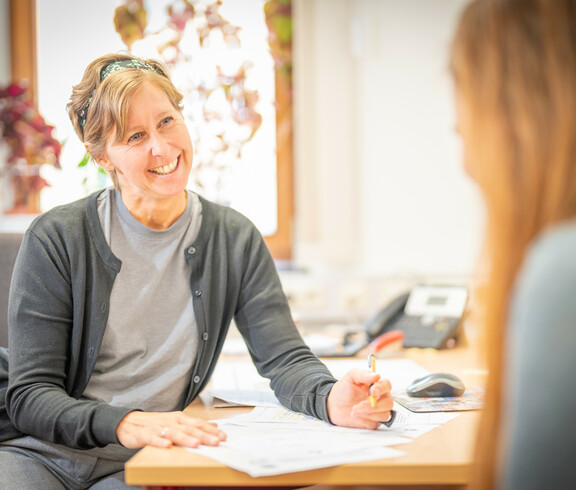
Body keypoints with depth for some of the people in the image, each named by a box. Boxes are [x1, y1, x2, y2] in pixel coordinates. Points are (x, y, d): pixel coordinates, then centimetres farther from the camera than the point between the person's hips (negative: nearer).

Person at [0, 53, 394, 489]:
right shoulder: (56, 239, -7)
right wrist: (125, 424, -29)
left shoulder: (235, 240, 4)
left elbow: (284, 358, -2)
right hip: (40, 452, -3)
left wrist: (331, 401, -26)